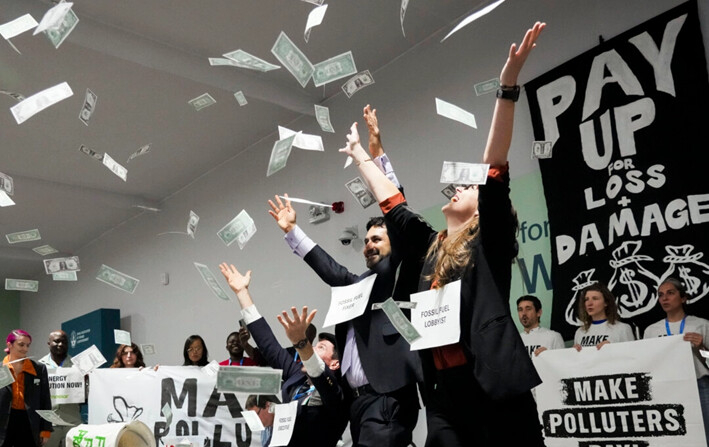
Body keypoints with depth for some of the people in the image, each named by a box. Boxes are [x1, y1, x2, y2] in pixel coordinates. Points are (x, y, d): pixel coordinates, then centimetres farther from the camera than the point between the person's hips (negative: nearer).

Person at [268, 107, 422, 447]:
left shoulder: (399, 275, 3)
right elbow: (328, 268, 32)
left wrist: (378, 155, -7)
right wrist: (292, 231, 37)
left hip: (388, 397, -8)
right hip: (358, 399, 8)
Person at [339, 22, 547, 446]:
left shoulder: (488, 241, 2)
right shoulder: (431, 247, 17)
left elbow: (494, 167, -8)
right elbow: (393, 203, 27)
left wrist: (508, 87, -16)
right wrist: (361, 157, 38)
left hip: (499, 392, -6)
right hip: (444, 396, 6)